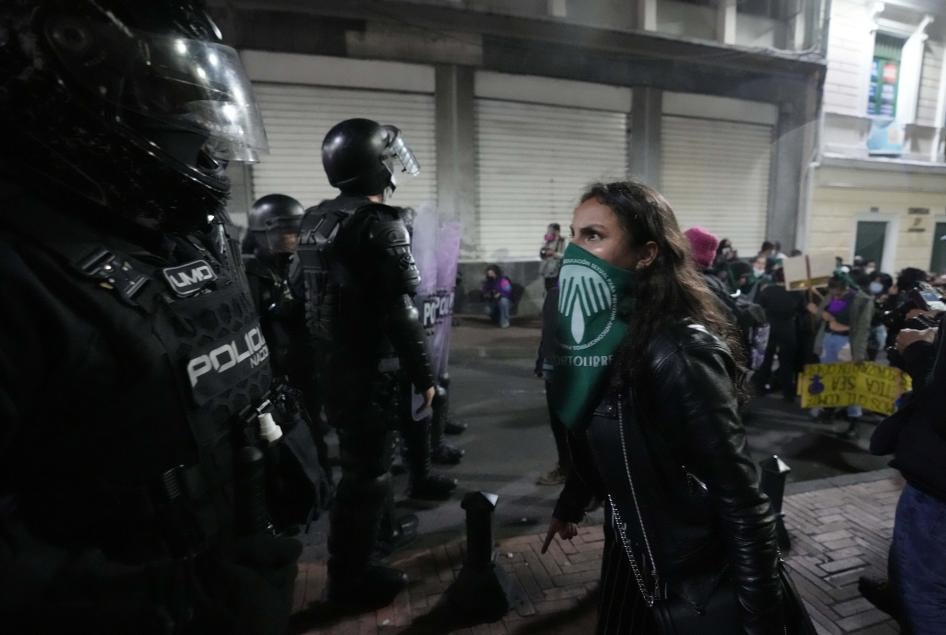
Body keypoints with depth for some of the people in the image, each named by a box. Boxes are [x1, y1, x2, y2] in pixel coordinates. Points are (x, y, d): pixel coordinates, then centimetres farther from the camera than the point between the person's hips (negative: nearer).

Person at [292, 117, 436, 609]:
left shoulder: (314, 221, 9)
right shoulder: (381, 225, -17)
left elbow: (298, 291, 15)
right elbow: (400, 313, -21)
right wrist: (422, 376, -13)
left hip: (331, 366, 9)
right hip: (371, 369, -8)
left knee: (360, 459, 24)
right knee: (367, 469, 5)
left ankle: (374, 529, 45)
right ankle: (352, 578, 20)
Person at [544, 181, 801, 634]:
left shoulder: (678, 351, -29)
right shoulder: (603, 333, -5)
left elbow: (741, 500, -25)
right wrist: (570, 505, 18)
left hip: (688, 567, -7)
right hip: (629, 544, 7)